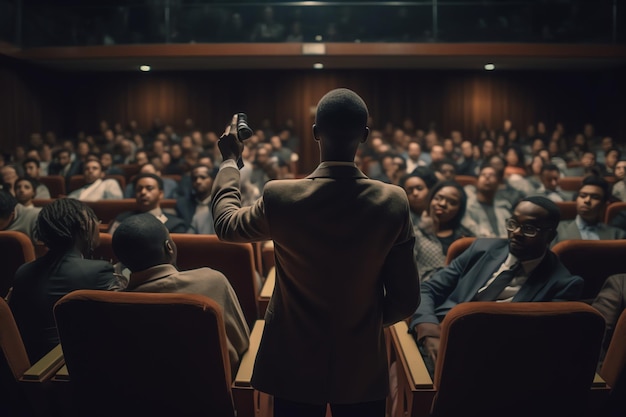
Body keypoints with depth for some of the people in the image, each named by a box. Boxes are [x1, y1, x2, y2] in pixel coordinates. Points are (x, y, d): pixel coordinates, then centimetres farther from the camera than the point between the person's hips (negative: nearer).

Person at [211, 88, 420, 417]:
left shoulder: (280, 196, -18)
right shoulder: (393, 202, -16)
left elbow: (226, 224, 4)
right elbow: (405, 300, -9)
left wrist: (229, 161, 17)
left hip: (295, 363, 0)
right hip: (363, 366, 1)